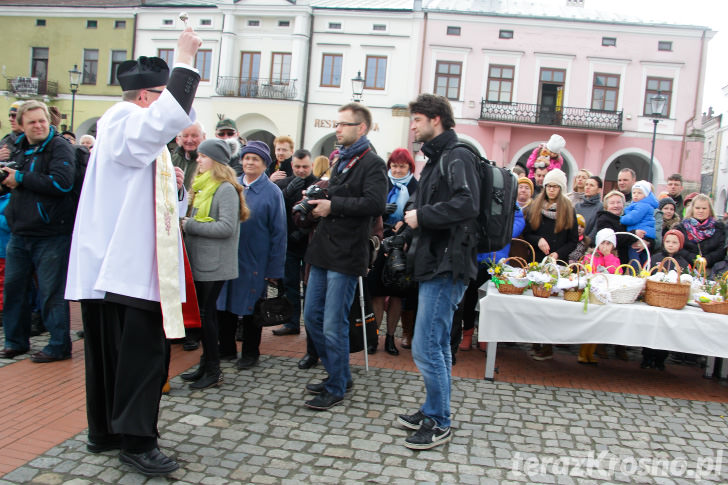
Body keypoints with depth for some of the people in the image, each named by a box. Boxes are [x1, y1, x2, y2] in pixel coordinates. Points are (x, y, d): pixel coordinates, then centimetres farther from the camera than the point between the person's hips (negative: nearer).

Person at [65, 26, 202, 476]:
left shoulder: (147, 140, 22)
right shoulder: (123, 121, -8)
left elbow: (161, 201, 28)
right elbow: (169, 116, -31)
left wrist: (175, 183, 7)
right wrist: (186, 60, -23)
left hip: (131, 265, 10)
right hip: (126, 266, -10)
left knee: (114, 351, 14)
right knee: (144, 351, -8)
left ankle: (104, 432, 24)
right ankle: (137, 439, 1)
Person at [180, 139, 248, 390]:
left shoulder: (226, 189, -12)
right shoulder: (202, 186, 16)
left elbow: (226, 227, -22)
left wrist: (189, 225, -16)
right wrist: (186, 222, 1)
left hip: (214, 264, -8)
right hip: (199, 262, 8)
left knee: (206, 313, -3)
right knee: (203, 313, 13)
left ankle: (213, 371, 8)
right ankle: (206, 364, 23)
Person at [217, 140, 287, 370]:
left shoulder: (272, 192, -5)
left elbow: (278, 233, -5)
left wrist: (274, 268, -9)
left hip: (255, 261, -4)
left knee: (250, 307, 7)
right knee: (225, 303, 12)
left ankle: (250, 352, 23)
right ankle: (226, 347, 29)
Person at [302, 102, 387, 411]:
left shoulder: (372, 163, -9)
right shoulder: (340, 161, 19)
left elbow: (375, 203, -24)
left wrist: (332, 206, -18)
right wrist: (318, 202, 8)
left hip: (346, 256, -9)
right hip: (323, 250, 9)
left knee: (333, 326, -3)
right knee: (312, 316, 14)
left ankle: (336, 389, 14)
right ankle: (339, 375, 30)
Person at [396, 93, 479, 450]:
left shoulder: (457, 157, -11)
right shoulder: (436, 159, 20)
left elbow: (467, 204, -27)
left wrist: (422, 216, -18)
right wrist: (412, 220, 9)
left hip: (447, 266, -11)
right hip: (435, 263, 11)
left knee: (425, 347, -8)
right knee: (438, 344, 17)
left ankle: (438, 424, 6)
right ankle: (433, 412, 29)